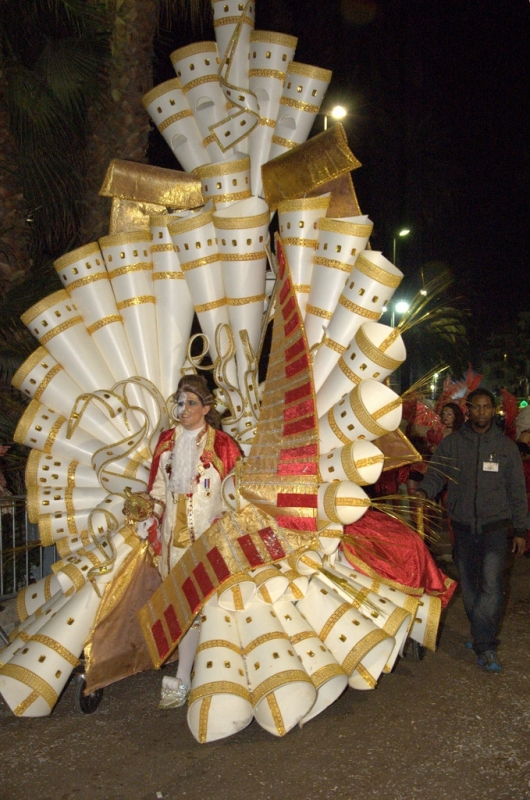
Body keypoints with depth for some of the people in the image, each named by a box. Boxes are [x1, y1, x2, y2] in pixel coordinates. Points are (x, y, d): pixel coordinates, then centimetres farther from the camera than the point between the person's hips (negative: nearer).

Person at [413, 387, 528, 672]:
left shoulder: (505, 446, 3)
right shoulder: (451, 443, 2)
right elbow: (435, 474, -2)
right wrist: (424, 492, -25)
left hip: (494, 526, -2)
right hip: (463, 525, 2)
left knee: (491, 584, -15)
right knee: (469, 584, 10)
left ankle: (484, 646, -8)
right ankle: (483, 640, 27)